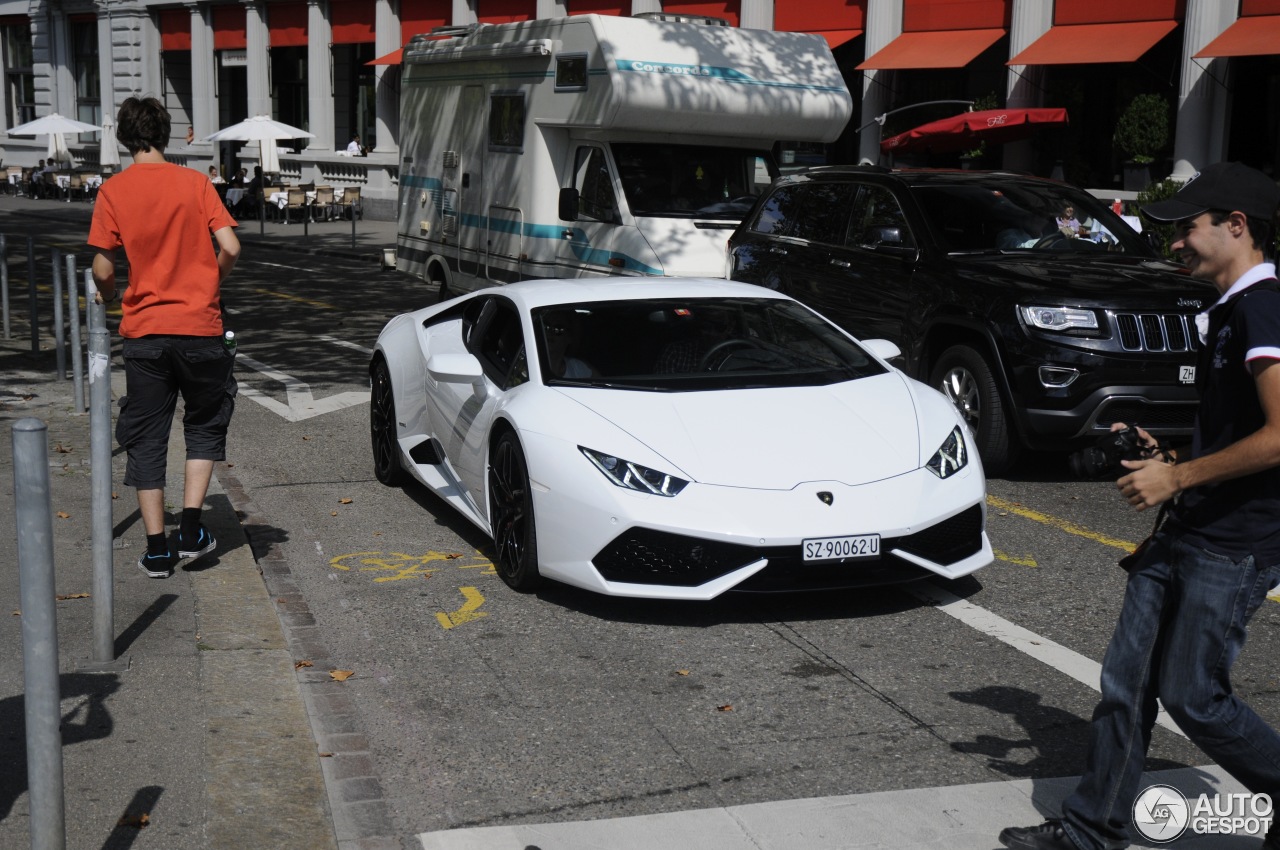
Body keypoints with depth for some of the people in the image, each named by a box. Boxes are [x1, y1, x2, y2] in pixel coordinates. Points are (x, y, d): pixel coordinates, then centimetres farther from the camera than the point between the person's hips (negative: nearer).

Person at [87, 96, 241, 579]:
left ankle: (157, 550, 7)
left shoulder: (112, 191, -2)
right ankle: (191, 530, 9)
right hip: (199, 326, 0)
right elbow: (230, 248, -8)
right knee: (205, 425, 18)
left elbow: (103, 270, -6)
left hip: (144, 330, 0)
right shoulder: (194, 182, -1)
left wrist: (108, 297, 16)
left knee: (145, 439, 9)